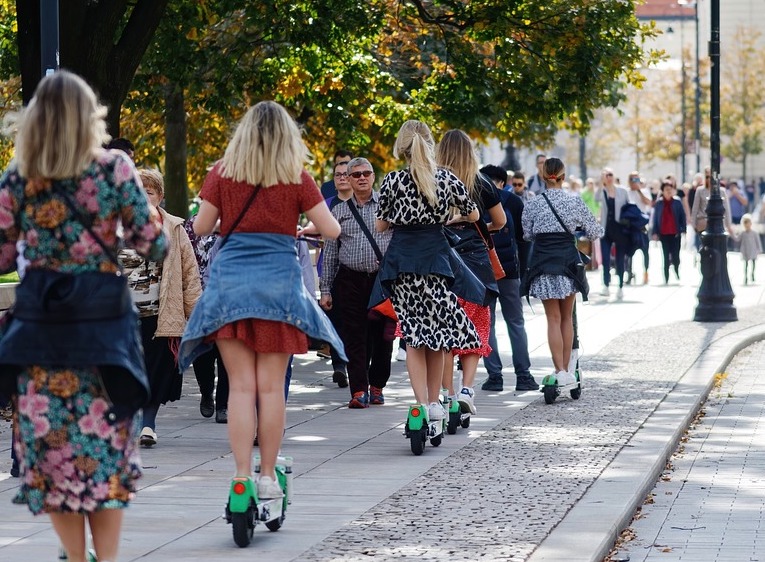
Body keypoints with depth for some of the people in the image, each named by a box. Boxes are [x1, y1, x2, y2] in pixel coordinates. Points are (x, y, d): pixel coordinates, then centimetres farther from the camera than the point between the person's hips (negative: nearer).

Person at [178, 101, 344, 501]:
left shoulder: (223, 172, 1)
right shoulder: (296, 178, -1)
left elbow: (201, 227, 2)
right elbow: (331, 230, -1)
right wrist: (301, 222, 20)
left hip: (230, 281, 1)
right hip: (279, 282, -1)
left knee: (241, 385, 0)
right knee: (270, 386, 4)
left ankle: (242, 476, -6)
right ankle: (268, 475, 7)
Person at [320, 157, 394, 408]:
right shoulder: (339, 212, 10)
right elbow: (330, 253, 12)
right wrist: (325, 290, 8)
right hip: (350, 281, 1)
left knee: (382, 335, 3)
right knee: (354, 336, -3)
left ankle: (377, 386, 18)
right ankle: (359, 390, -2)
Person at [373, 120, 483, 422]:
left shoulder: (392, 180, -5)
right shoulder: (447, 178, 0)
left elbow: (381, 225, 3)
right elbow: (473, 215, 13)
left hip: (402, 257, -1)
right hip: (436, 254, 1)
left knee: (413, 335, 3)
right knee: (437, 329, 11)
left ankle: (423, 404, -6)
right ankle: (435, 403, 14)